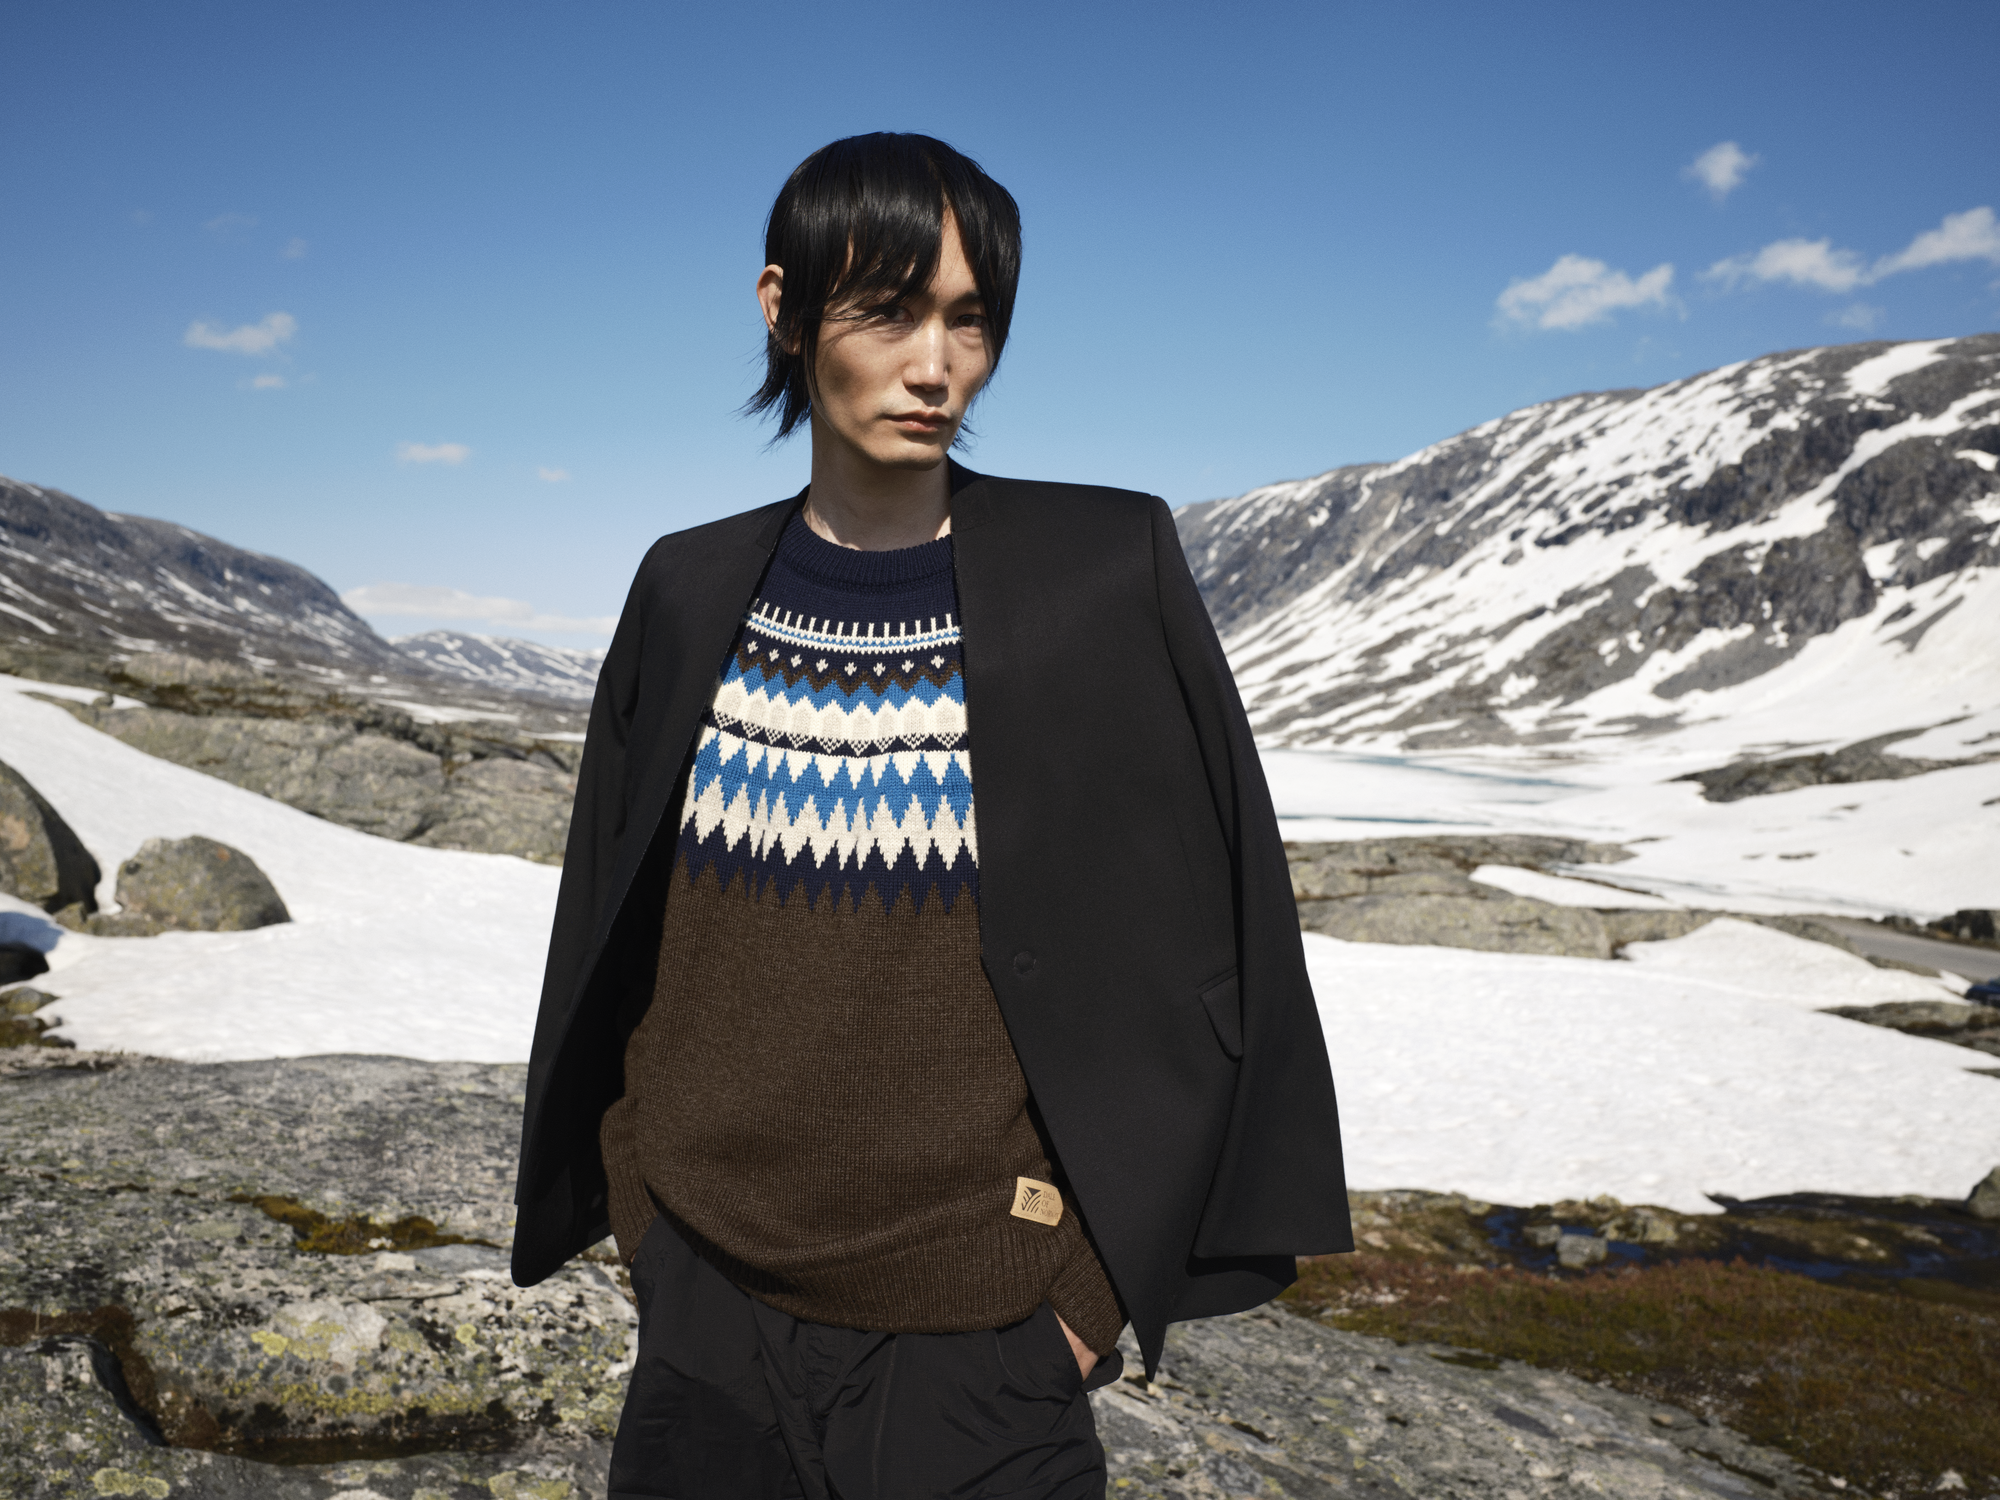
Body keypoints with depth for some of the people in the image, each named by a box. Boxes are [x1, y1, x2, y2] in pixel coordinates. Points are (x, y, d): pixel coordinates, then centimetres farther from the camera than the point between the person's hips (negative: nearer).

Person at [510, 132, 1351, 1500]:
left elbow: (1210, 946, -7)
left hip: (974, 1352, -3)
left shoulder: (1107, 575, -11)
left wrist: (1098, 1287, -7)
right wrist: (635, 1206, 6)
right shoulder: (693, 594, -1)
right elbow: (617, 938, 9)